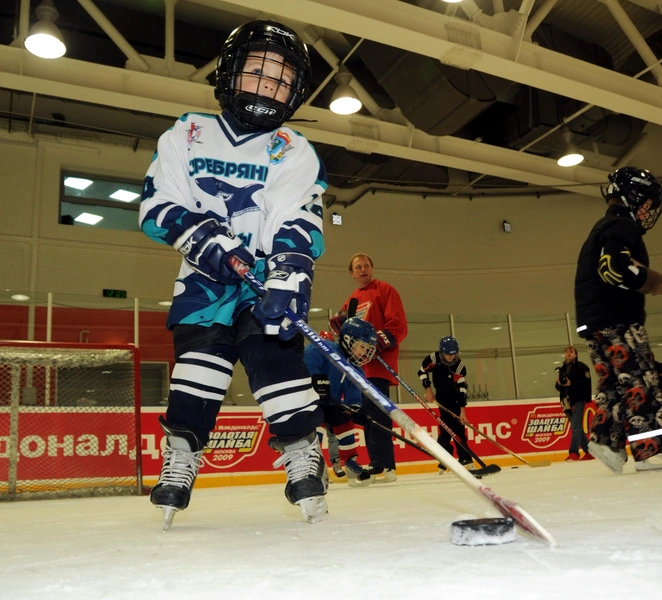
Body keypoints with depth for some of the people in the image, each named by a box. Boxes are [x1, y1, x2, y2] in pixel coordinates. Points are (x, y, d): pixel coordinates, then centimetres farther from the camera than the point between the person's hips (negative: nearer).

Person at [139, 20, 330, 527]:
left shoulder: (295, 153, 1)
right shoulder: (187, 134, 7)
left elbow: (298, 228, -14)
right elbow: (157, 204, 1)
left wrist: (287, 281, -31)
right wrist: (201, 235, -18)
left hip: (268, 277, -1)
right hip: (204, 277, 2)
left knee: (277, 351, -14)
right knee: (200, 353, -13)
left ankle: (303, 457, -3)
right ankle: (180, 459, -2)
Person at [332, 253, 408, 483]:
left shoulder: (385, 290, 1)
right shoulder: (351, 301, 21)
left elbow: (398, 326, -7)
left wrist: (379, 342, -21)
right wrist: (339, 323, -2)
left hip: (378, 363, -7)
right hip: (360, 365, 7)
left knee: (375, 413, -14)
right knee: (367, 414, 8)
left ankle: (383, 466, -13)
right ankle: (378, 464, 15)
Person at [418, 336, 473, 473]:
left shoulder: (459, 366, -24)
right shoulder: (434, 358, -21)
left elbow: (462, 388, -27)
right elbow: (422, 371, -6)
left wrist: (462, 409, -32)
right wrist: (427, 389, -12)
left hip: (454, 398, -1)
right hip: (441, 396, 2)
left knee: (458, 425, -9)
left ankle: (464, 458, -5)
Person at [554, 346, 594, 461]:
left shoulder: (581, 367, -3)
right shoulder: (562, 369, 17)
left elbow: (587, 383, -14)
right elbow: (559, 388, 18)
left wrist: (571, 384, -22)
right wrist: (558, 384, -5)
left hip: (579, 400, -7)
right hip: (568, 401, 7)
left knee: (576, 426, -15)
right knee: (577, 428, 10)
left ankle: (573, 453, -17)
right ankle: (589, 452, 19)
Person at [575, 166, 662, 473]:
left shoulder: (603, 228, 24)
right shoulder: (622, 226, -9)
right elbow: (616, 267, -25)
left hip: (594, 321, 10)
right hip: (616, 321, -10)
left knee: (614, 382, 11)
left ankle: (604, 439, 10)